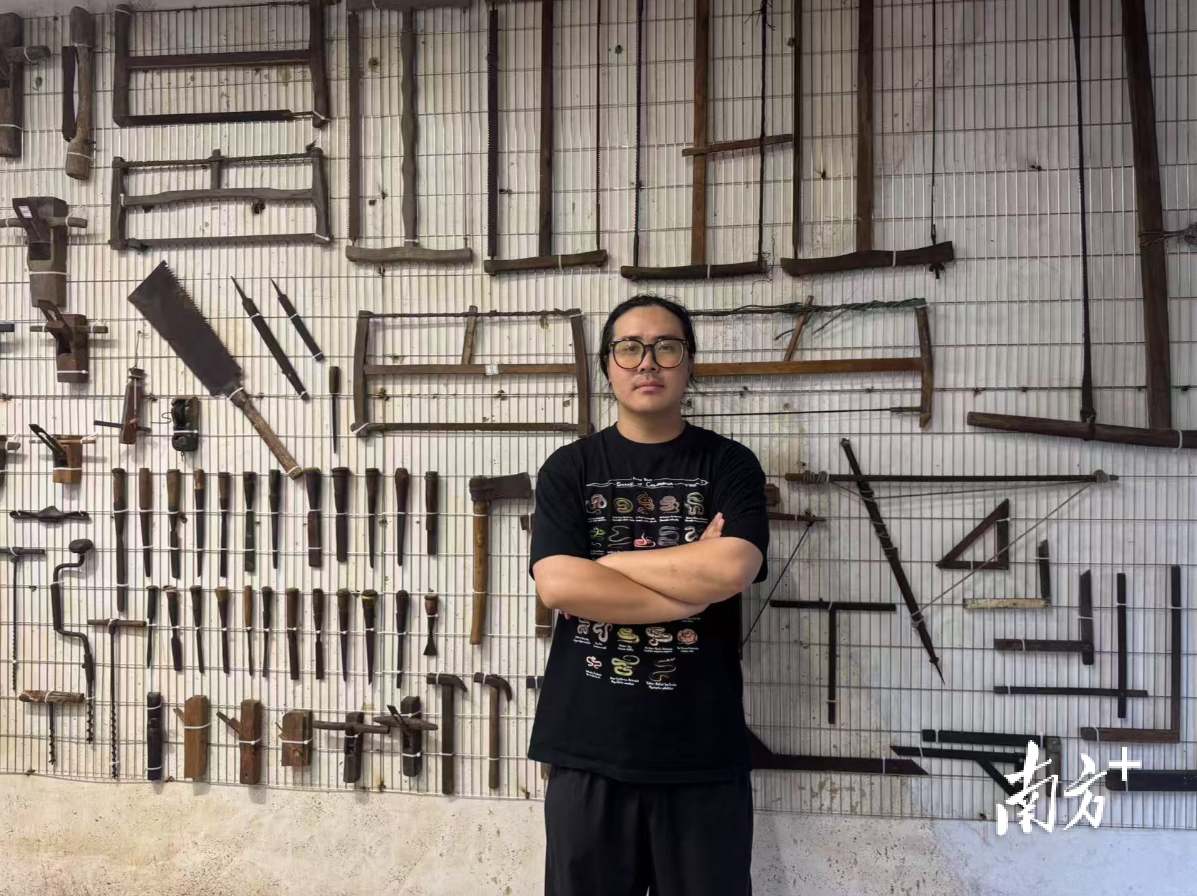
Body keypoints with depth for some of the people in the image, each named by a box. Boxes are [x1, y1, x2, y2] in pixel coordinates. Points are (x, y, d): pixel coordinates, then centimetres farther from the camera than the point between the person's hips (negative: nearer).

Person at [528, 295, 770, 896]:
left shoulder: (729, 465, 2)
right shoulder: (568, 469, 4)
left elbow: (732, 570, -16)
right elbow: (557, 584, -11)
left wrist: (604, 563, -9)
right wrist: (691, 587, -12)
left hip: (703, 752, 0)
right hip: (588, 749, 1)